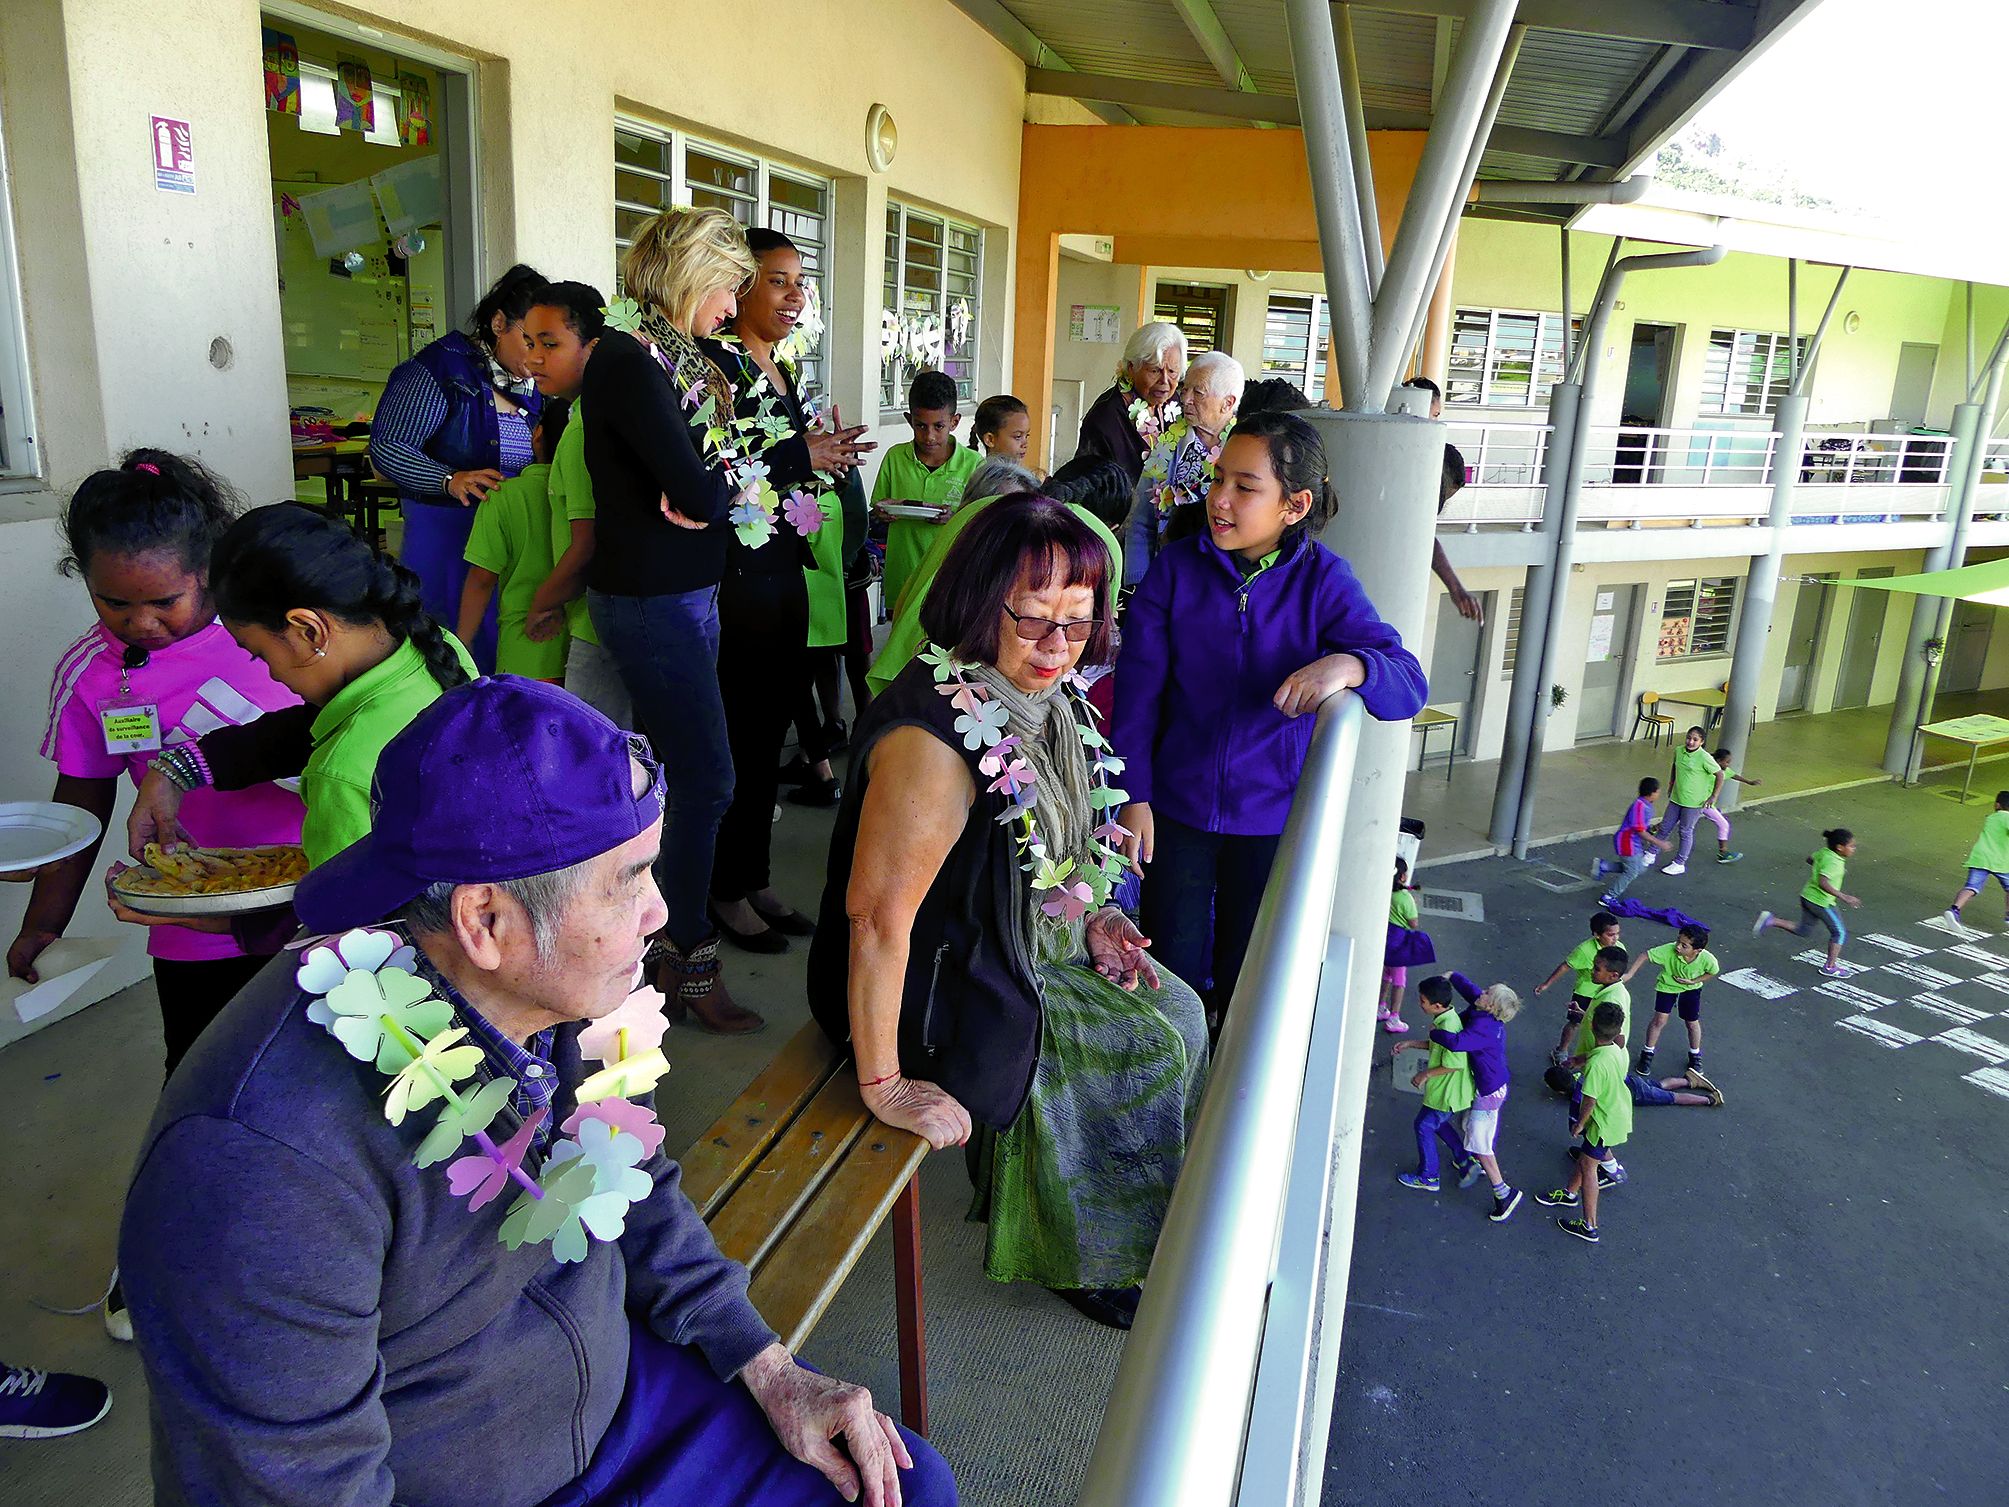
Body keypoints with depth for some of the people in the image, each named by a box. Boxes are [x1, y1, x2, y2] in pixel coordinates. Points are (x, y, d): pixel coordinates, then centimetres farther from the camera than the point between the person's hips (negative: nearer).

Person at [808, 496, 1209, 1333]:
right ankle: (1071, 1255, 25)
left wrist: (1091, 914, 4)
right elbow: (877, 916, -32)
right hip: (953, 991, -9)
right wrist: (883, 1085, -26)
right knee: (1152, 1048, 0)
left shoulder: (1041, 697, -4)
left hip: (1034, 940, 9)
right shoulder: (936, 739, -33)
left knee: (1178, 1011, 9)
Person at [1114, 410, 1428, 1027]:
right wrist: (1133, 795, -10)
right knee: (1170, 974, 13)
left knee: (1246, 980, 17)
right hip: (1176, 808, 1)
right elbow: (1137, 688, -7)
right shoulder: (1176, 567, -8)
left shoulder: (1323, 581, -11)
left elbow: (1409, 682, -20)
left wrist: (1349, 665, -42)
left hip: (1273, 817, 0)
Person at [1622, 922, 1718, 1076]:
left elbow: (1712, 972, -10)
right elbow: (1645, 955, -30)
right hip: (1667, 985, -1)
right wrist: (1629, 974, -37)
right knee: (1659, 1020, -1)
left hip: (1691, 988, 1)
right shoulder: (1668, 951, -38)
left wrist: (1693, 981, -21)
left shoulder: (1707, 959, -33)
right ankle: (1647, 1053, 19)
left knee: (1692, 1023, 13)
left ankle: (1695, 1055, 40)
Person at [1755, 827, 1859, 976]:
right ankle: (1830, 967, 13)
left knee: (1803, 930, 22)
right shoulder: (1833, 862, -23)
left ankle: (1771, 920, 9)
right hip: (1821, 902, -8)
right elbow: (1823, 883, -34)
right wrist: (1843, 897, -36)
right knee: (1840, 933, 7)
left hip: (1808, 897, 8)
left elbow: (1810, 859, 21)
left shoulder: (1824, 852, 1)